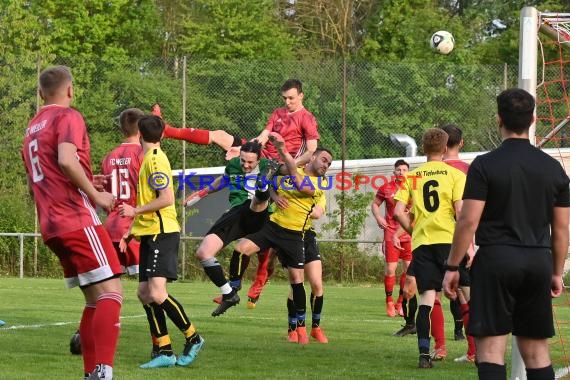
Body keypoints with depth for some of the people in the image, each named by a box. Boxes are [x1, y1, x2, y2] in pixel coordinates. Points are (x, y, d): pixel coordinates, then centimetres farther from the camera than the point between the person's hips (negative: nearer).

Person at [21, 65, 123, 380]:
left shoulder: (32, 129, 22)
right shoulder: (68, 117, -4)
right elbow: (66, 160, -23)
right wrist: (96, 196, -13)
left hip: (51, 226, 9)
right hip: (78, 220, -9)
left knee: (94, 298, 14)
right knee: (111, 292, -13)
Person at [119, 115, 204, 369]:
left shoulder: (156, 160, -12)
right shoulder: (150, 159, 18)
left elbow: (166, 199, -21)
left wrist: (135, 211, -13)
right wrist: (131, 232, 24)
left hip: (162, 233, -10)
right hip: (150, 234, 10)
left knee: (157, 293, -17)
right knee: (144, 293, 5)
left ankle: (193, 338, -1)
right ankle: (164, 352, 6)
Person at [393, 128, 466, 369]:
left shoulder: (412, 176, 9)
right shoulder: (455, 174, 1)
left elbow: (398, 211, 2)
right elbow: (460, 211, -8)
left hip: (421, 242, 2)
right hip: (449, 240, -2)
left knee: (426, 297, 0)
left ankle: (424, 353, -10)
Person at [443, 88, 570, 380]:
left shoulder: (485, 165, -6)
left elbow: (468, 221, -10)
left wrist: (452, 266, -2)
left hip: (496, 259, -4)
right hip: (538, 262, 4)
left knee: (491, 347, -5)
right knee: (536, 350, 11)